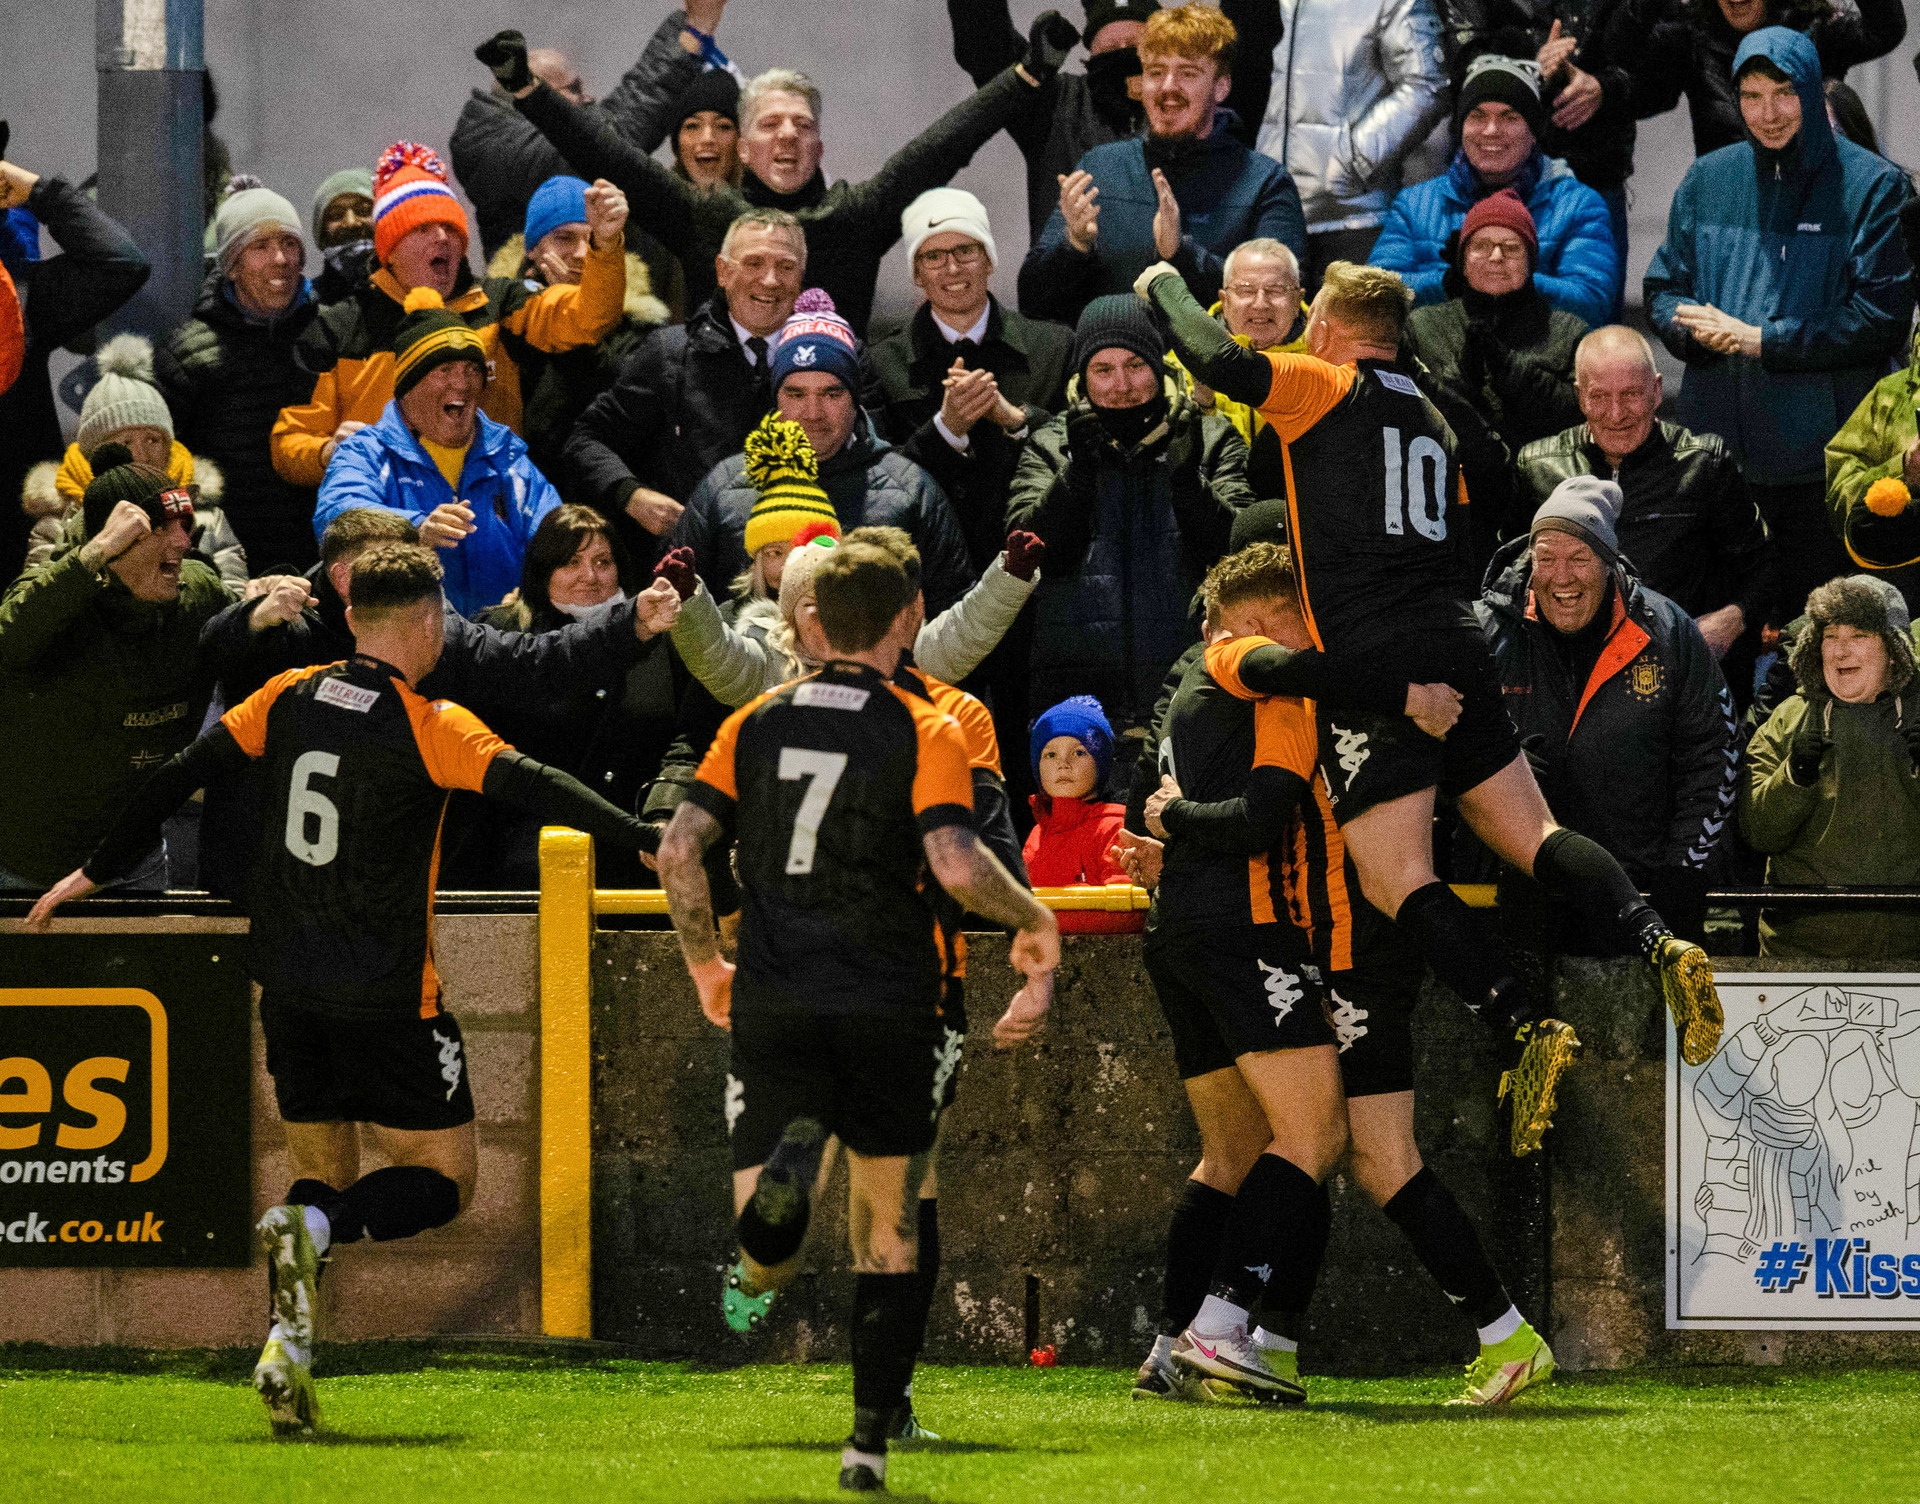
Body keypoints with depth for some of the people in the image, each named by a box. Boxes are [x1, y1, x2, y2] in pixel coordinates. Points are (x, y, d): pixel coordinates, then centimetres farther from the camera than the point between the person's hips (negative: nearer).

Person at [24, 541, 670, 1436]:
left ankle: (287, 1353, -1)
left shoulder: (289, 701, 5)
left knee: (324, 1173, 18)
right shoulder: (429, 727, -11)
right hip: (387, 993, -5)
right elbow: (533, 790, -21)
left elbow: (177, 779, 10)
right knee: (446, 1177, 4)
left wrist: (97, 872, 21)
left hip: (291, 988, 5)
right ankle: (315, 1229, -24)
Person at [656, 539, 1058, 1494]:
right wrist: (1037, 924, 1)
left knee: (764, 1264, -4)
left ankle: (784, 1176, -38)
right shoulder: (924, 733, -3)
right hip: (887, 1010, -1)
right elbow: (956, 865, -17)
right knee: (889, 1241, 15)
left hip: (772, 1009, 2)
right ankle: (870, 1440, 8)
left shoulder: (756, 723, 8)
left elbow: (679, 849, 1)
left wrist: (706, 966, 15)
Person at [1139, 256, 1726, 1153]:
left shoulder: (1326, 391, 2)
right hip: (1458, 657, 7)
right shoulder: (1432, 422, 23)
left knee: (1399, 883, -9)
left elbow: (1220, 363, -11)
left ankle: (1527, 1031, -24)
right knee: (1532, 839, 9)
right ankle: (1655, 943, -14)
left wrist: (1166, 287, 6)